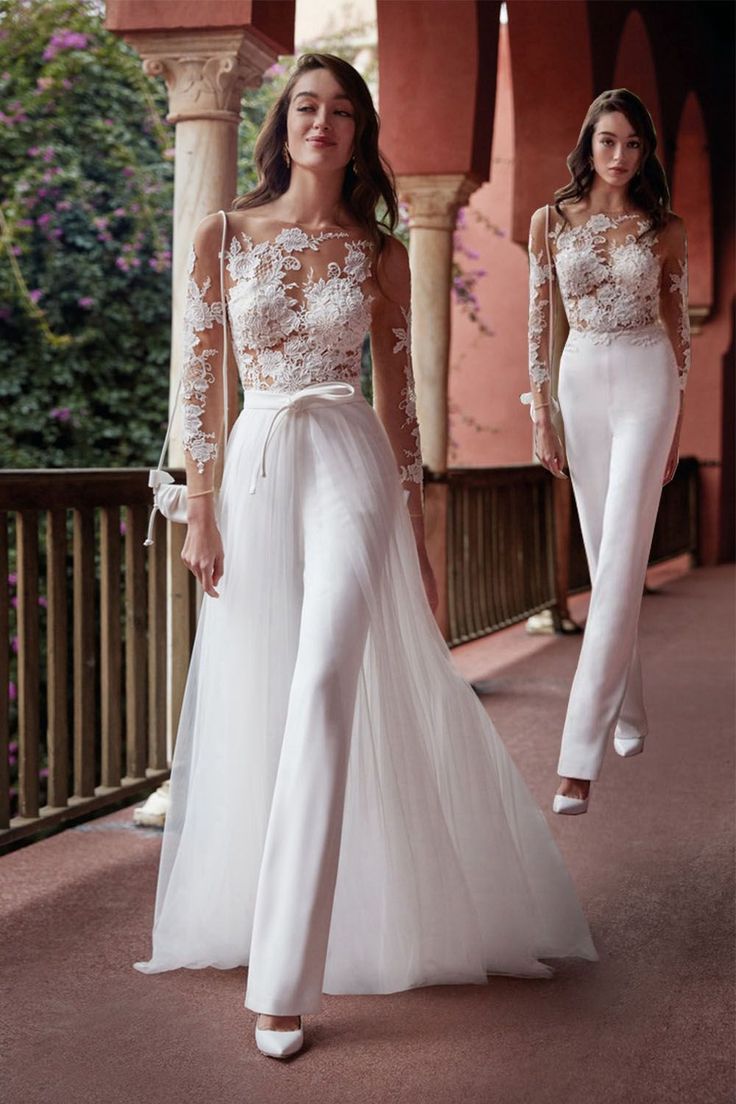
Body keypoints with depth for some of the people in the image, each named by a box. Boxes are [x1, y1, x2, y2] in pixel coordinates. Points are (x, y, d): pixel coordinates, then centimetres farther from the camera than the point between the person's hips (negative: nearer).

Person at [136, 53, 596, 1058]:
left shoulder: (380, 254, 6)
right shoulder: (224, 237, 6)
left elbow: (397, 398, 9)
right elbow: (202, 380, 5)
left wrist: (418, 536, 9)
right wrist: (200, 512, -1)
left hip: (351, 467, -2)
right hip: (256, 472, 2)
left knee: (326, 684, -17)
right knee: (255, 703, 7)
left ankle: (285, 980, -17)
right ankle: (253, 919, 29)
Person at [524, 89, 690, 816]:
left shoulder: (665, 230, 2)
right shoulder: (550, 222, 4)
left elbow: (678, 327, 8)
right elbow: (539, 323, 5)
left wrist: (676, 424, 9)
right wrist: (540, 417, 1)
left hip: (645, 382, -2)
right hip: (580, 381, 3)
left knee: (622, 559, -12)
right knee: (602, 556, 9)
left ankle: (580, 751, -16)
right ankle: (627, 711, 25)